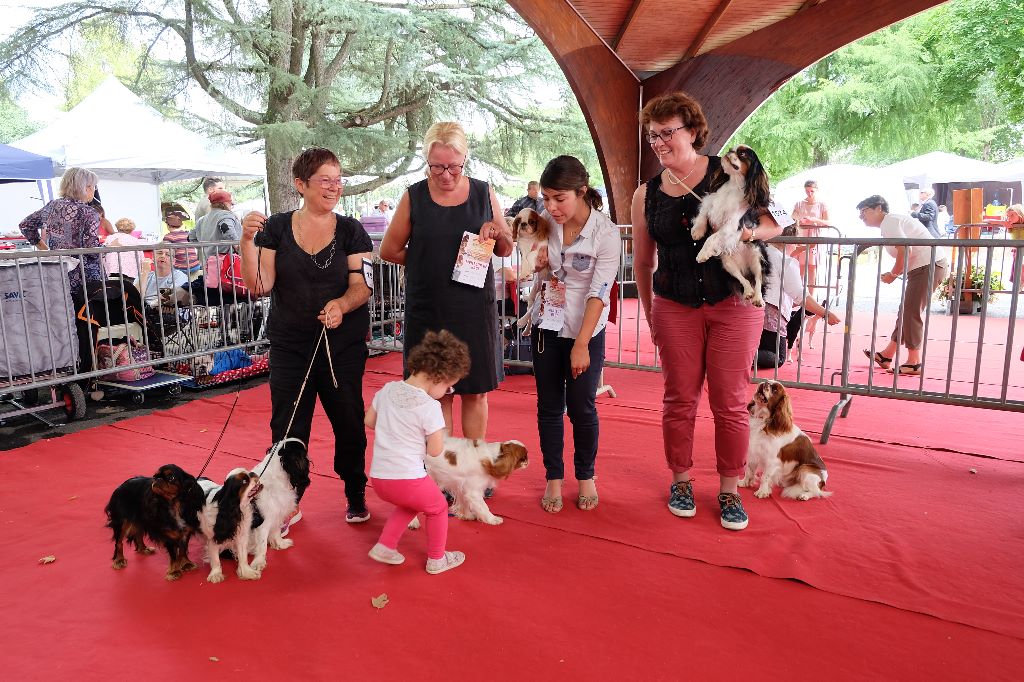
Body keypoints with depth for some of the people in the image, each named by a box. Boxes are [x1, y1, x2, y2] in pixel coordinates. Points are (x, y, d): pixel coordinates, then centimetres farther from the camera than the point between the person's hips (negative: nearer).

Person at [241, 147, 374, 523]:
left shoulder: (350, 230, 1)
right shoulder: (277, 227, 0)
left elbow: (361, 285, -4)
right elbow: (259, 286, -6)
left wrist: (341, 304, -25)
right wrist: (247, 240, -19)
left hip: (344, 345, 0)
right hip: (290, 346, 0)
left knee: (349, 423, 5)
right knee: (287, 429, 1)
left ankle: (356, 496, 26)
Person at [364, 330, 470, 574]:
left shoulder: (388, 389, 3)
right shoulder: (430, 407, -16)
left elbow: (369, 421, 16)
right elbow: (435, 451, -12)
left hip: (378, 477, 6)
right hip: (407, 479, -6)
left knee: (408, 505, 33)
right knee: (438, 508, 21)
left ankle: (384, 546, 30)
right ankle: (436, 559, 31)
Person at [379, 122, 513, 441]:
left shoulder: (483, 193, 4)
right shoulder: (414, 197, 0)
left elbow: (506, 251, 11)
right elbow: (389, 250, 7)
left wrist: (498, 233, -10)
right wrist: (425, 260, 1)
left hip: (474, 308, 1)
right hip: (428, 310, -1)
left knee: (476, 392, 8)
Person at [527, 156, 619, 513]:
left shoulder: (605, 233, -16)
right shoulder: (545, 222, -2)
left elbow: (599, 293, -18)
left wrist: (581, 344, -21)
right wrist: (536, 264, -10)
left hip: (585, 329, -4)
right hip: (546, 323, 4)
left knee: (582, 407, 3)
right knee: (549, 405, 8)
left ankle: (586, 477, 24)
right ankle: (554, 478, 22)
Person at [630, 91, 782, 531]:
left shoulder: (729, 172, 0)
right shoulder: (646, 195, 7)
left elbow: (773, 223, 4)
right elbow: (642, 261, 13)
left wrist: (750, 229, -19)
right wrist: (649, 314, 12)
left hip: (734, 303, -2)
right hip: (675, 308, 2)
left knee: (731, 403, 3)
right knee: (680, 400, 8)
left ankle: (730, 490, 19)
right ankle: (681, 480, 27)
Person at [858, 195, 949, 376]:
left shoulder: (889, 221, -9)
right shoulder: (892, 222, 21)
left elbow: (905, 250, -21)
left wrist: (893, 274, -9)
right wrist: (894, 273, 5)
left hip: (929, 265, -10)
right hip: (927, 266, 10)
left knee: (911, 313, -7)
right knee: (906, 311, 13)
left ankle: (914, 362, 0)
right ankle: (886, 355, 20)